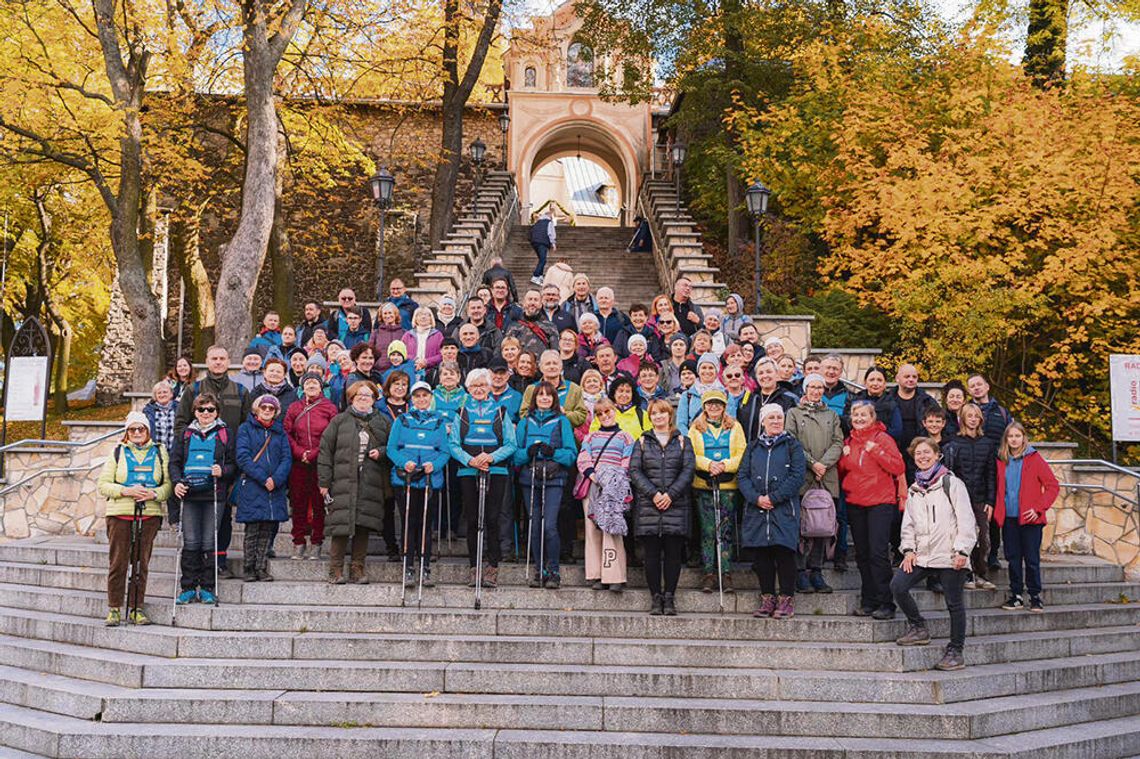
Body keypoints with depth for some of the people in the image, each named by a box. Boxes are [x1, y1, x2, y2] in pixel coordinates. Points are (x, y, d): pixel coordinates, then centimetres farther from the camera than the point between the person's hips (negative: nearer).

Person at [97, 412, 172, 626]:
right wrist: (126, 491, -12)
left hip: (149, 515, 1)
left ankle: (136, 609, 11)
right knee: (118, 562, -1)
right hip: (120, 514, -1)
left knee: (142, 563, 3)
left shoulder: (159, 452, 11)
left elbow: (168, 483, 7)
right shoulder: (118, 452, 8)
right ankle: (114, 609, 9)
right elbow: (103, 484, 4)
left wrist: (154, 494, -12)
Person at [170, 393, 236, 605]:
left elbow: (234, 463, 6)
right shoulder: (186, 435, 15)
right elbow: (174, 462, 12)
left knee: (209, 543, -1)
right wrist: (177, 482, -5)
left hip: (213, 494, -2)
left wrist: (223, 471, -15)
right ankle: (188, 588, 7)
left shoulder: (225, 435, 9)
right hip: (189, 494, 2)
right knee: (190, 543, 0)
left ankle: (207, 588, 7)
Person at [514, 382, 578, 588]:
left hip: (553, 479, -3)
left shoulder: (562, 422, 6)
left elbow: (572, 453, 2)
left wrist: (554, 453, -15)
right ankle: (539, 571, 15)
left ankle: (553, 571, -1)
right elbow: (516, 452, 8)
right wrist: (528, 452, -12)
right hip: (529, 479, 3)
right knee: (534, 527, 5)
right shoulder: (525, 422, 13)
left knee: (549, 526, -12)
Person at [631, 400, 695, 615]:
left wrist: (671, 494, -11)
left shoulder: (682, 441, 12)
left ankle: (669, 598, 5)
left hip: (676, 504, 0)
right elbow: (634, 471, 3)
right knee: (652, 553, -1)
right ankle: (656, 598, 6)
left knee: (673, 552, -2)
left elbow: (689, 469, 2)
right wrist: (653, 493, -11)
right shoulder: (642, 442, 13)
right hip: (648, 505, 0)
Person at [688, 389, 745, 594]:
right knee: (707, 530, 1)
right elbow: (690, 455, 1)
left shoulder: (735, 427, 10)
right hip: (703, 485, 0)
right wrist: (708, 464, -17)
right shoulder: (696, 428, 10)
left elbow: (742, 455, 1)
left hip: (728, 485, 0)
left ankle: (727, 573, 4)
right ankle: (709, 573, 5)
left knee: (727, 530, 0)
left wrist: (725, 465, -16)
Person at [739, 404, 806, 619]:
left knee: (783, 551, -8)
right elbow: (742, 476, 7)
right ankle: (767, 598, 14)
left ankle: (787, 599, 3)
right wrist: (756, 498, -10)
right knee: (760, 555, 3)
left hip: (784, 509, -3)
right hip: (756, 509, 3)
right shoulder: (753, 447, 15)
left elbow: (797, 476, -5)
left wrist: (773, 498, -12)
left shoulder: (792, 445, 6)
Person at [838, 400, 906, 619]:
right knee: (862, 555, 8)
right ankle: (868, 602, 15)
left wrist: (875, 450, -17)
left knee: (878, 553, -12)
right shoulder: (849, 442, 14)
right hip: (855, 503, 6)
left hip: (880, 502, -6)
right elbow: (841, 472, 20)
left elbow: (899, 468, -11)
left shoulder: (883, 439, -2)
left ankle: (886, 604, -7)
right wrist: (844, 457, 1)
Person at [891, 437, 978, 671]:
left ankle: (955, 652, 12)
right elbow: (908, 523, 19)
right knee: (897, 586, -12)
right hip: (922, 554, 5)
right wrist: (909, 549, 5)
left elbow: (966, 520, -6)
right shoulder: (913, 490, 17)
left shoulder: (951, 483, -2)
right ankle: (918, 628, 8)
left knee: (954, 602, 0)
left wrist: (962, 550, -13)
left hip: (949, 555, -5)